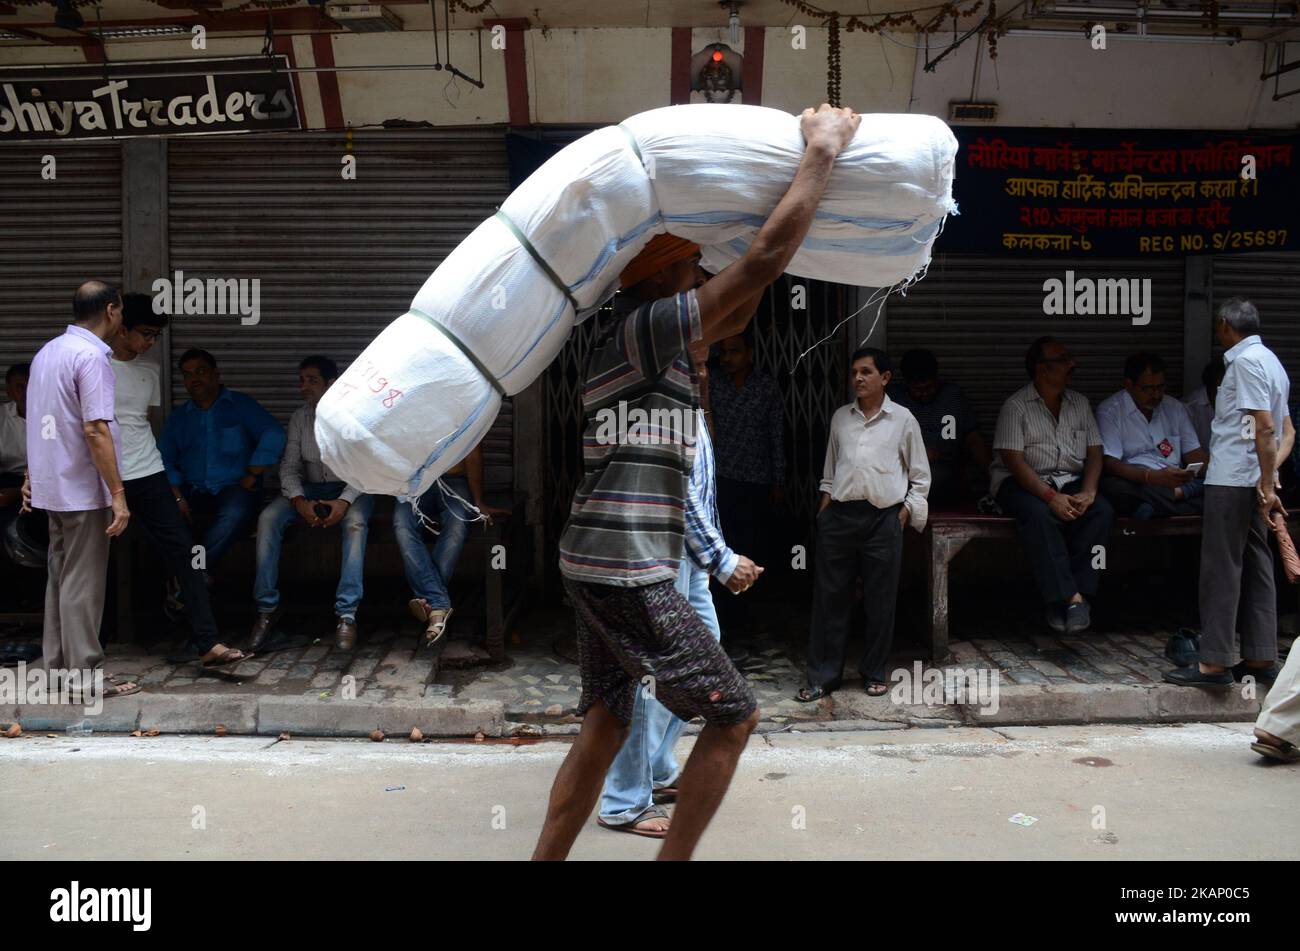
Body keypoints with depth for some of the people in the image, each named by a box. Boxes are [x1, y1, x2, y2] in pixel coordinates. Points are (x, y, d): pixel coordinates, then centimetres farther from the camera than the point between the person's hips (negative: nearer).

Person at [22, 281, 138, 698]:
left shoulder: (47, 352, 11)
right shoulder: (91, 357, -17)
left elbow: (38, 422, 16)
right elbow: (95, 432, -22)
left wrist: (32, 476, 23)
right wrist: (118, 495, -21)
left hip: (52, 486, 9)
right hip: (83, 490, -9)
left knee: (60, 578, 15)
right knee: (83, 585, -3)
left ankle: (57, 665, 22)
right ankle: (85, 676, 2)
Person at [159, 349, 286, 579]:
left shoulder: (241, 405, 8)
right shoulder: (178, 417, 19)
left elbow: (274, 435, -7)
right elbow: (165, 460, 7)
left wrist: (251, 477, -11)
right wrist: (177, 496, -11)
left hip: (234, 487, -3)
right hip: (193, 489, 3)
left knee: (234, 515, -38)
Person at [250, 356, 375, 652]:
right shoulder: (299, 417, 6)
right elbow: (289, 466, 4)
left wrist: (344, 501, -27)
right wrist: (299, 501, -17)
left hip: (352, 487, -4)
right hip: (311, 488, 4)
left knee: (355, 522, -37)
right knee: (268, 518, -24)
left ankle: (346, 615, -37)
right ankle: (266, 609, -20)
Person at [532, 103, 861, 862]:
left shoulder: (636, 337, 16)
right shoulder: (647, 327, -11)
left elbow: (736, 315, 27)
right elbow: (765, 260, -18)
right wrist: (824, 150, -9)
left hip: (601, 568, 10)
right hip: (630, 574, -10)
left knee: (606, 725, 15)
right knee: (734, 716, 1)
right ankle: (673, 857, 7)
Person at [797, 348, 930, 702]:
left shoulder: (902, 419, 3)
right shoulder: (840, 417, 12)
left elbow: (920, 475, 8)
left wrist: (906, 510, 0)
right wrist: (826, 498, 9)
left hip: (883, 518, -2)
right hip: (839, 515, 2)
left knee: (881, 600, 3)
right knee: (829, 596, 2)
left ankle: (874, 673, 18)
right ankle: (822, 676, 8)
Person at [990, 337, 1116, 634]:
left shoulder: (1079, 403, 13)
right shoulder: (1016, 406, -5)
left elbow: (1094, 453, 8)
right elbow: (1014, 461, -14)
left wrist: (1088, 492, -12)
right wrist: (1051, 496, -24)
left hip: (1072, 482, 5)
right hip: (1023, 483, -5)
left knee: (1102, 511, -25)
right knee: (1039, 514, -37)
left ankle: (1069, 597, -26)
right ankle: (1071, 597, -37)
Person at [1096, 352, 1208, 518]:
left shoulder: (1175, 408, 18)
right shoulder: (1109, 411, -1)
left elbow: (1193, 453, 16)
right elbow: (1108, 464, -13)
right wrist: (1152, 477, -28)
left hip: (1174, 482, 3)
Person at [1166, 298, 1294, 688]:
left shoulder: (1245, 360, -12)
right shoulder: (1271, 361, 19)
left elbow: (1265, 428, -19)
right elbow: (1287, 432, 17)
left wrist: (1266, 484, -18)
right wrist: (1270, 471, 5)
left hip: (1232, 480, -10)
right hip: (1253, 482, 10)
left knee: (1221, 569, -6)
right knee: (1255, 568, 10)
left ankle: (1214, 662, -5)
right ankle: (1261, 659, 13)